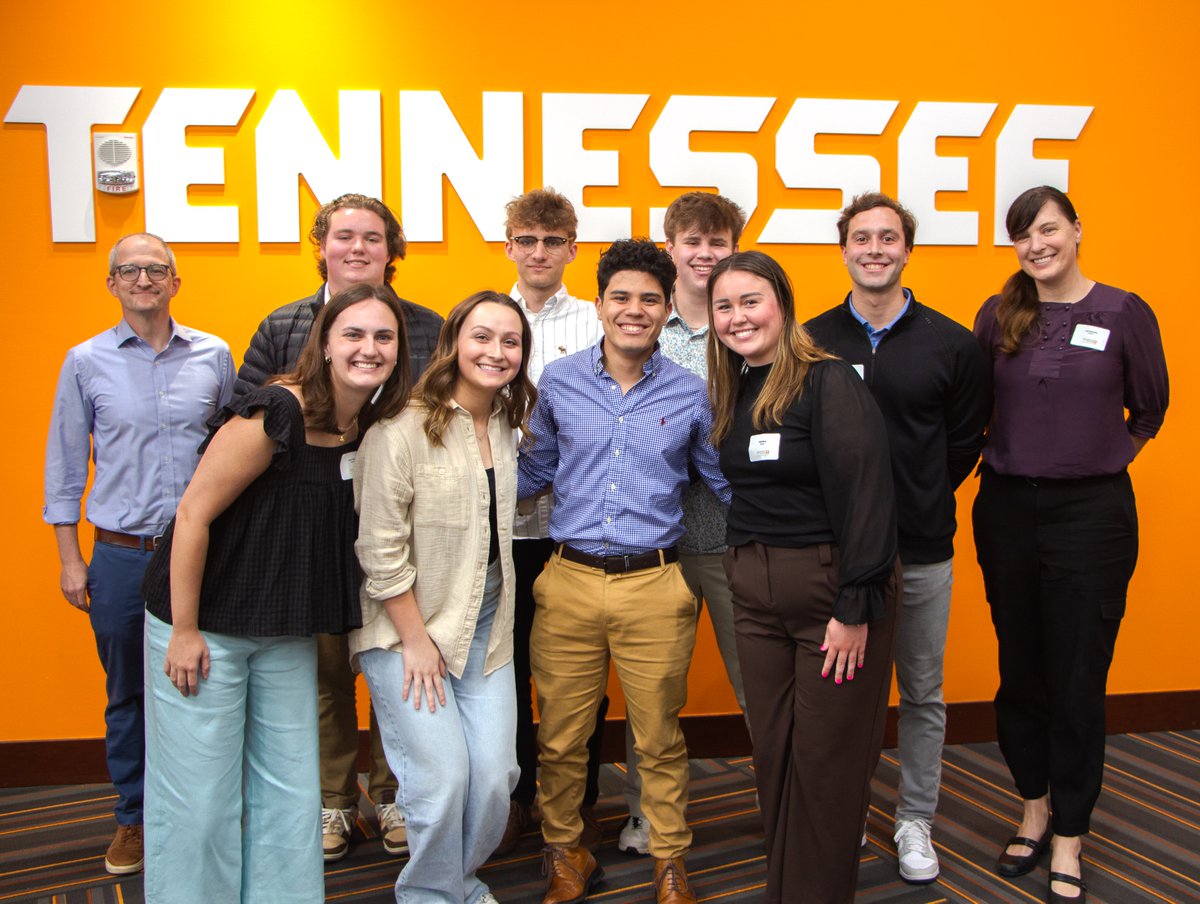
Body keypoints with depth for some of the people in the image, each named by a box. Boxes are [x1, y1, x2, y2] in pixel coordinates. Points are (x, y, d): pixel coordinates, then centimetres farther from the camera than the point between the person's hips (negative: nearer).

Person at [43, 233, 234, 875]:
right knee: (127, 694, 11)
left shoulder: (214, 356, 3)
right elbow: (64, 462, 6)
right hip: (121, 556, 0)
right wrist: (70, 558, 3)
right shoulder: (87, 361, 2)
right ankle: (134, 817, 28)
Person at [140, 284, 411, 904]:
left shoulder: (372, 428, 0)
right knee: (199, 799, 3)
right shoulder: (275, 413, -22)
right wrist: (185, 631, -16)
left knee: (290, 795, 12)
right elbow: (194, 512, -19)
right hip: (204, 624, -6)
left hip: (287, 632, 7)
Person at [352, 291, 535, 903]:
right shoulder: (403, 429, -14)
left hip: (486, 628, 6)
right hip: (408, 629, -6)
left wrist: (498, 621, 13)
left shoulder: (506, 427, 7)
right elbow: (380, 549, -14)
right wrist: (415, 639, -13)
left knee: (494, 774, 1)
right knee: (442, 777, -8)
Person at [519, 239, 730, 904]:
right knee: (560, 737, 10)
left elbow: (722, 480, 12)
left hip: (654, 586, -1)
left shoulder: (689, 394, 3)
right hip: (569, 582, 1)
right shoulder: (558, 382, 4)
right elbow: (534, 472, 15)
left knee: (660, 738, 10)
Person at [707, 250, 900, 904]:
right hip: (755, 591, 7)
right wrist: (745, 569, 6)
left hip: (831, 582, -6)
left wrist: (856, 608, -20)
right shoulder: (730, 393, 11)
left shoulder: (829, 382, -12)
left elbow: (865, 494, -18)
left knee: (828, 759, 3)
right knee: (773, 752, 13)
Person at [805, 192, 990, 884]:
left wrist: (918, 502, 3)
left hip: (922, 551, 0)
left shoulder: (953, 346, 0)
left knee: (923, 693, 12)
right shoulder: (810, 341, 0)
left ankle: (916, 821, 29)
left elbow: (965, 440, 7)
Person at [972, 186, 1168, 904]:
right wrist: (1009, 457, 3)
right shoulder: (998, 316, 4)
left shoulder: (1125, 312, -3)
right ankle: (1035, 808, 32)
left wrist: (1099, 459, 4)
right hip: (1007, 510, 3)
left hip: (1092, 513, -3)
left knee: (1078, 678, 3)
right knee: (1019, 669, 12)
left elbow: (1149, 411, 8)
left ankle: (1068, 837, 18)